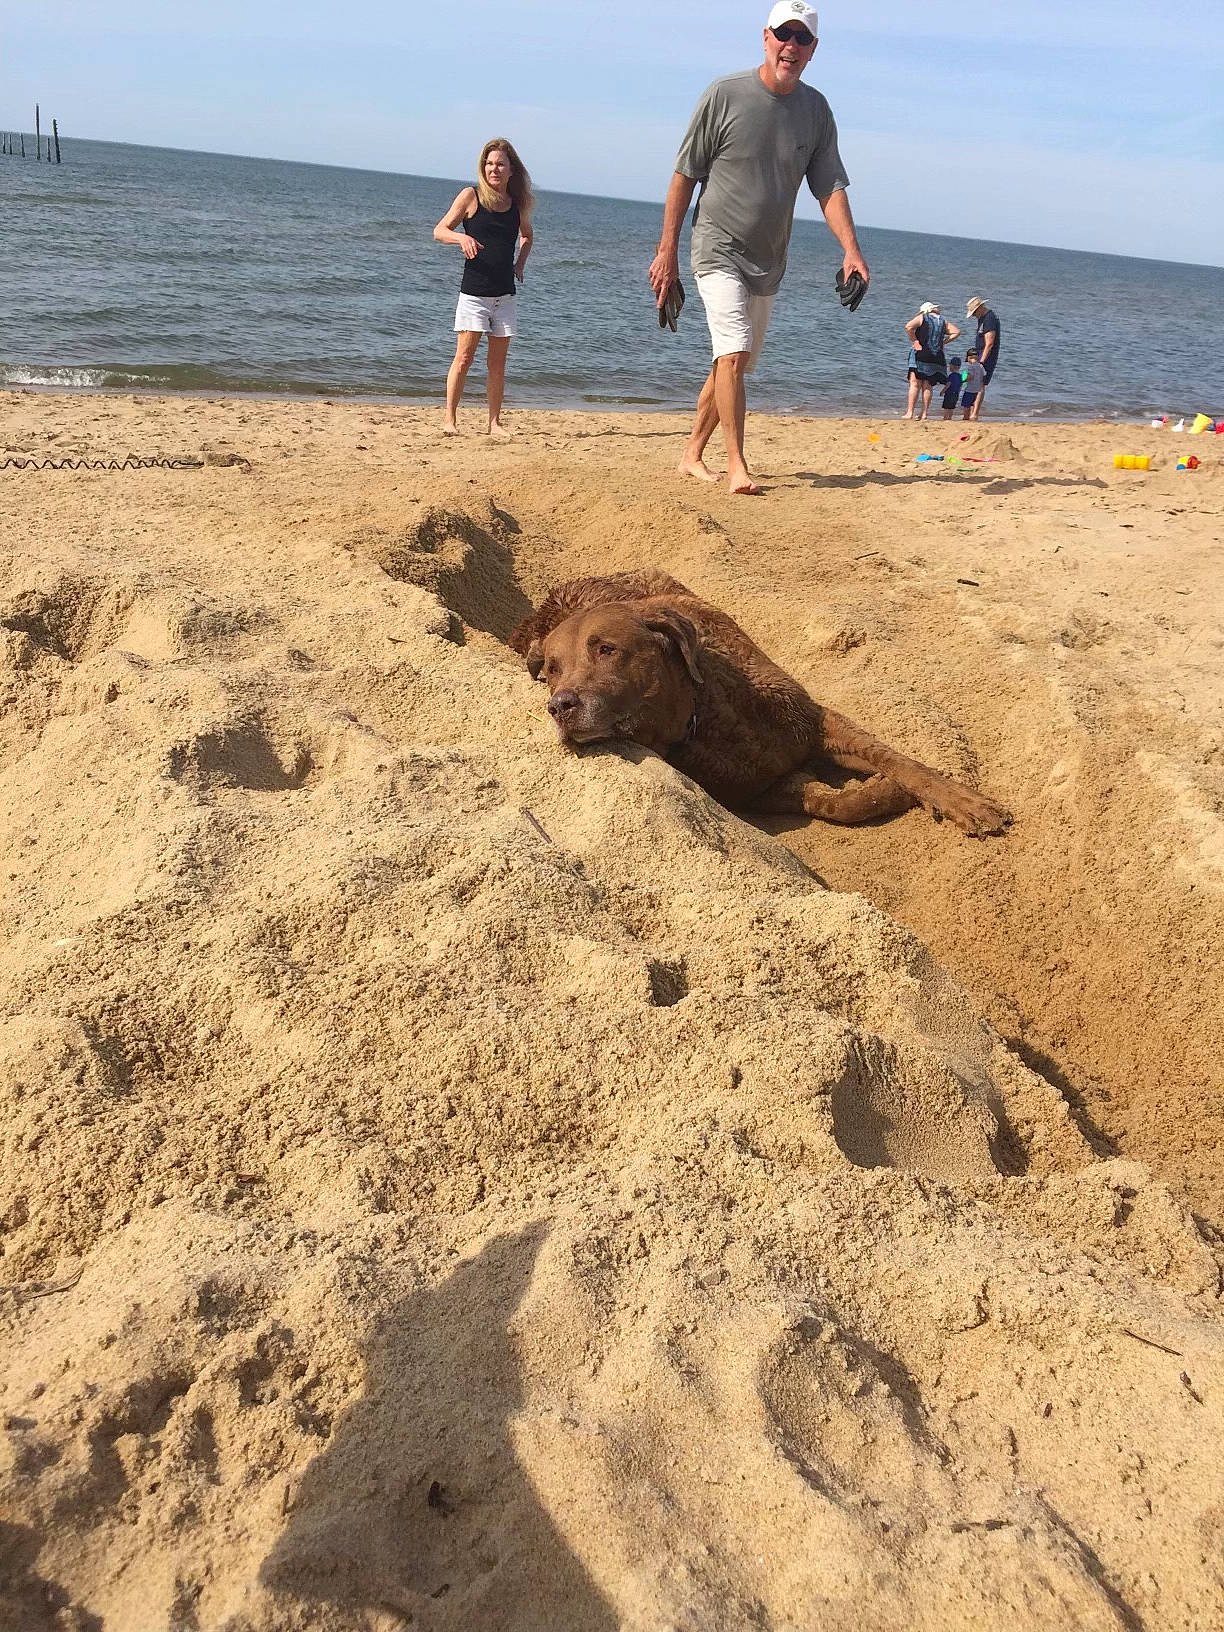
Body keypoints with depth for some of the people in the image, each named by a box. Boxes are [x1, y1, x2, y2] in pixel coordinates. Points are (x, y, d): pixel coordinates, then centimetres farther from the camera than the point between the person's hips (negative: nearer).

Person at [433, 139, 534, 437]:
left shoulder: (518, 203, 8)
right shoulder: (471, 196, -3)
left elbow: (526, 235, 28)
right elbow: (439, 231, -1)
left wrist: (520, 263, 12)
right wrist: (462, 237, -20)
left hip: (505, 294, 4)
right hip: (474, 291, -4)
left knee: (498, 362, 6)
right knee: (464, 356, -7)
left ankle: (494, 423, 11)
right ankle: (449, 419, 0)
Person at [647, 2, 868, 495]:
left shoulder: (816, 110, 5)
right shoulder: (725, 94, -7)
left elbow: (830, 186, 3)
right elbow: (685, 174, -4)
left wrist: (850, 248, -14)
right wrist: (667, 250, -7)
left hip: (768, 260, 5)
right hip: (718, 249, -5)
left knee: (735, 362, 10)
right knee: (733, 353, -20)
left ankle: (692, 455, 23)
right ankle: (736, 465, -19)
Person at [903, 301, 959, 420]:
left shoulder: (922, 318, 2)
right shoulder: (943, 320, 14)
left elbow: (908, 327, -15)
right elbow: (956, 332, 10)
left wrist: (915, 342, -10)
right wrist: (943, 341, 10)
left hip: (920, 355, -4)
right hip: (937, 357, 4)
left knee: (915, 384, -6)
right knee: (927, 386, 8)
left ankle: (909, 412, -14)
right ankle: (924, 414, 5)